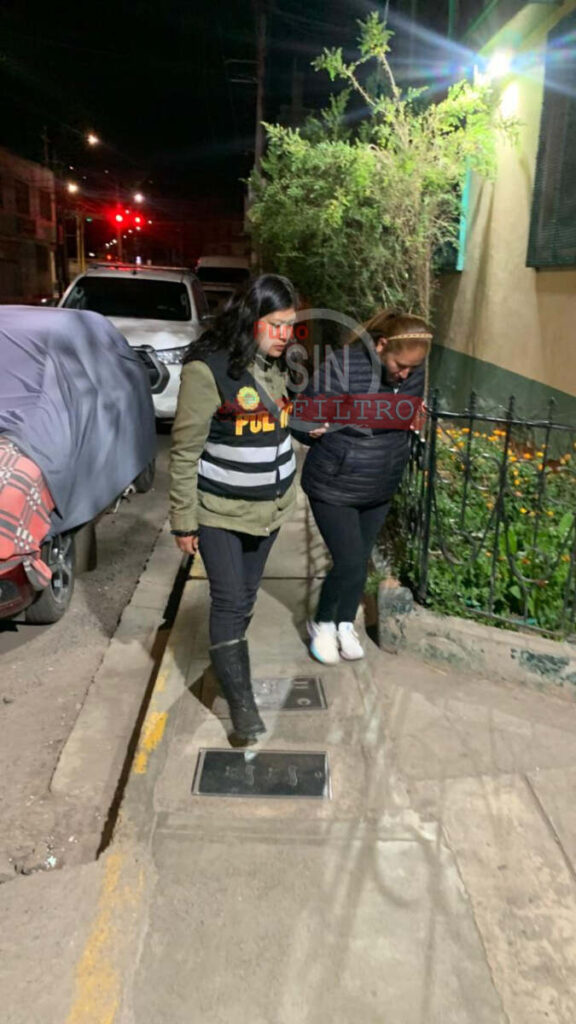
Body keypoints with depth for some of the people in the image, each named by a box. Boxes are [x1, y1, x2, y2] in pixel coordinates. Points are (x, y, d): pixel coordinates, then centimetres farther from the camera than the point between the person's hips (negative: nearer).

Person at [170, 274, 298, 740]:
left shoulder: (275, 364, 3)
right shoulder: (208, 368, -19)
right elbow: (185, 449, -16)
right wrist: (184, 520, -14)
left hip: (270, 506, 6)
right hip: (221, 510, -6)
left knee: (246, 597, 17)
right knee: (230, 601, 0)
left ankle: (227, 658, 38)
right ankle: (240, 698, 14)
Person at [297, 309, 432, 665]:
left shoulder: (413, 371, -6)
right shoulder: (342, 368, -24)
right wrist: (312, 430, -32)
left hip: (381, 490, 5)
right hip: (333, 488, -5)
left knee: (361, 562, 16)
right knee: (350, 563, -6)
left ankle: (345, 624, 40)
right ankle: (322, 623, 24)